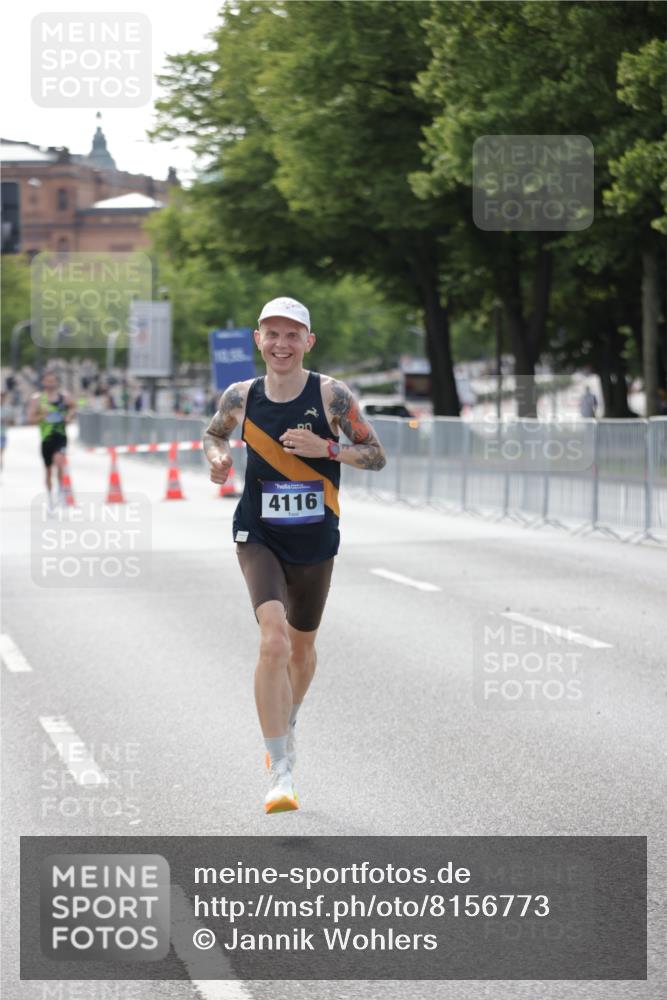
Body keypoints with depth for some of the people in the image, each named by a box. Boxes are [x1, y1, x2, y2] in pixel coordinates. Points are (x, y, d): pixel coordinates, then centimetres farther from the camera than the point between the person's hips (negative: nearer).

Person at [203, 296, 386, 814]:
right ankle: (281, 772, -20)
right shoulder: (240, 397, -3)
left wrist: (324, 448, -21)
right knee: (274, 640, -22)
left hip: (316, 540, 1)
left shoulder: (332, 395, -8)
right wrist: (217, 456, -5)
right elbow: (214, 433, 18)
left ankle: (288, 724, 52)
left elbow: (376, 456, -5)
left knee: (302, 646, 19)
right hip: (259, 536, -1)